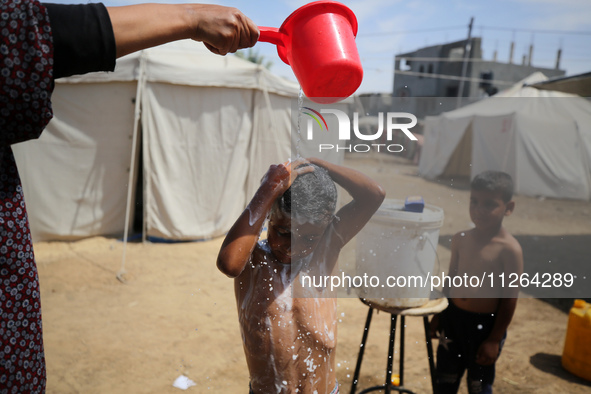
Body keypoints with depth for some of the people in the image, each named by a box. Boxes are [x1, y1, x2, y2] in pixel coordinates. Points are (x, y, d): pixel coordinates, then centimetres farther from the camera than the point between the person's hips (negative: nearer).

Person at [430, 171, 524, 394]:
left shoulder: (509, 250, -17)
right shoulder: (461, 240, -1)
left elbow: (510, 298, -14)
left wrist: (495, 340, -12)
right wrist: (439, 315, 13)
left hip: (485, 325, -4)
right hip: (453, 318, 5)